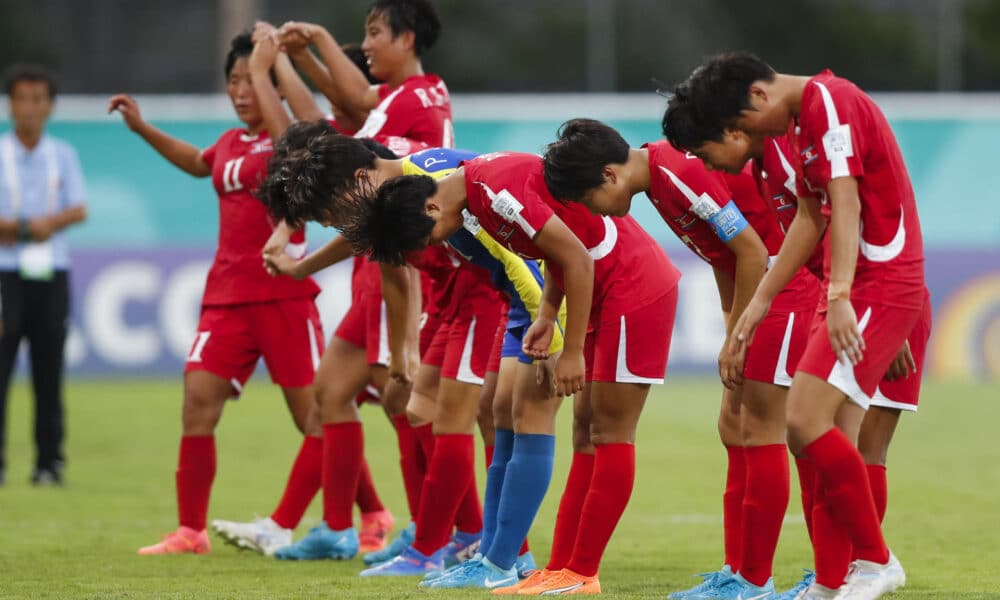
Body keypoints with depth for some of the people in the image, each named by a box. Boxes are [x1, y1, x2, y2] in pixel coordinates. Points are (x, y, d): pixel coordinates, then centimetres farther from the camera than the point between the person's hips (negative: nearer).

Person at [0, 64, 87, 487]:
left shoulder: (63, 156, 10)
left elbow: (79, 210, 2)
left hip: (51, 275, 2)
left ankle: (50, 460, 7)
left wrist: (49, 222, -16)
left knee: (49, 374, 3)